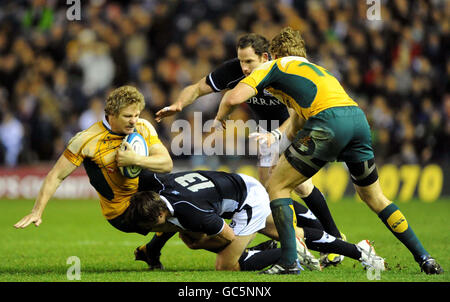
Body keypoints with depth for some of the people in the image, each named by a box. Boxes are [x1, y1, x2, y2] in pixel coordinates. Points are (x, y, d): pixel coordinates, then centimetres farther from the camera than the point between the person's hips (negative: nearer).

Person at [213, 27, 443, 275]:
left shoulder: (274, 66, 17)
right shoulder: (315, 69, 38)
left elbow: (234, 97, 4)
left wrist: (220, 117, 24)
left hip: (328, 121, -7)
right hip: (358, 117, 7)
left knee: (277, 186, 7)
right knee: (373, 196, 22)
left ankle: (289, 261, -5)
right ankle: (424, 258, 20)